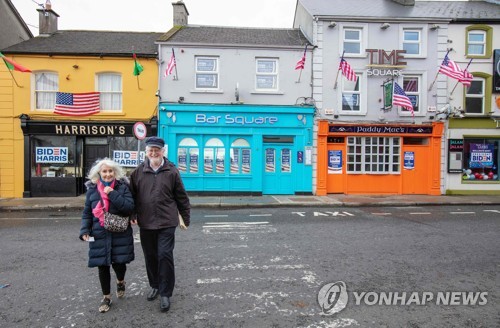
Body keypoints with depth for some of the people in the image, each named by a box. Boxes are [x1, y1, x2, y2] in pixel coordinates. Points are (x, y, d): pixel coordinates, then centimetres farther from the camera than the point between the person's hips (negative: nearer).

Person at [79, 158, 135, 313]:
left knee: (119, 263, 3)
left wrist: (113, 194, -20)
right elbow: (87, 213, 9)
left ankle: (120, 282, 40)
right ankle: (106, 297, 29)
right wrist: (85, 231, -3)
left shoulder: (122, 187, -4)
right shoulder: (92, 189, 3)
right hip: (100, 236, 2)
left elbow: (130, 208, -15)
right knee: (103, 267, 8)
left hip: (120, 235, -2)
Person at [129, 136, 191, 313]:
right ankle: (155, 286, 37)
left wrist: (186, 218, 4)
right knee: (150, 257, 15)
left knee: (165, 256, -3)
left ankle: (165, 293, 13)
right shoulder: (138, 171, 3)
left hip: (167, 223, -3)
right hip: (146, 223, 3)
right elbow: (132, 195, 10)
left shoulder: (172, 171, -3)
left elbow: (181, 197, 1)